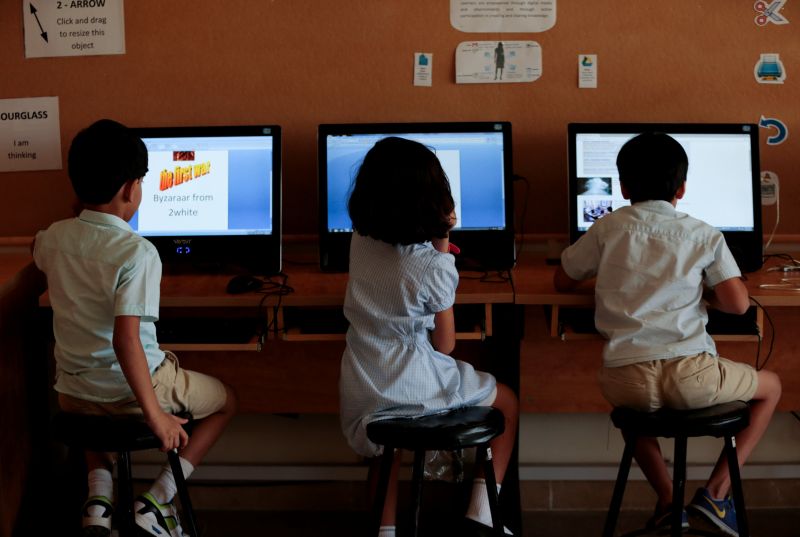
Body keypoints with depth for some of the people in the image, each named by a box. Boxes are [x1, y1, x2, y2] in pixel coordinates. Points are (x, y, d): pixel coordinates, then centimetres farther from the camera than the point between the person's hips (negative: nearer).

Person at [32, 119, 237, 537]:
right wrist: (155, 417, -25)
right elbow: (126, 338, -29)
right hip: (130, 389, -5)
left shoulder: (53, 237, -3)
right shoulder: (137, 253, -22)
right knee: (226, 401, 21)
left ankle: (99, 492, 17)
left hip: (73, 394, 5)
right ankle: (157, 500, 7)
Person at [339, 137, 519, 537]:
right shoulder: (434, 267, -17)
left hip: (362, 396, 5)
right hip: (416, 387, -5)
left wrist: (436, 243, 12)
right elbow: (444, 345, -4)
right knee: (506, 402, 22)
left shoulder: (360, 241, -2)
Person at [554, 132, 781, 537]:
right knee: (770, 386, 27)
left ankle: (667, 501, 25)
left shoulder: (607, 229, 8)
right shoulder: (702, 234, 5)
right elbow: (738, 304, 0)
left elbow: (562, 281, 20)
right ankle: (716, 491, 16)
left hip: (626, 381, 2)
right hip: (689, 375, -2)